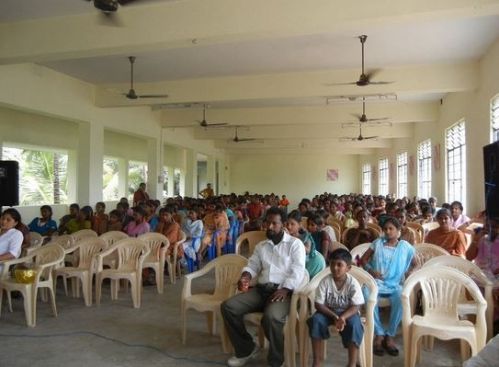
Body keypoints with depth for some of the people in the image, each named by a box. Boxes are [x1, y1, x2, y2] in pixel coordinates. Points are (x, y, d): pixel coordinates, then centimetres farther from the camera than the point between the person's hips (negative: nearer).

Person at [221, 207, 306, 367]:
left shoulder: (295, 243, 4)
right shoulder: (261, 245, 22)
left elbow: (297, 271, -7)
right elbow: (252, 265, 18)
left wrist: (285, 290, -21)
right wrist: (245, 277, -6)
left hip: (284, 290, -6)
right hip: (261, 289, 6)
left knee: (271, 317, -37)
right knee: (228, 306, -14)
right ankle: (246, 349, 5)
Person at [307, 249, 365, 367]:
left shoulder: (353, 283, -15)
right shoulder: (325, 282, -14)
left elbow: (355, 306, -17)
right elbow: (319, 304, -13)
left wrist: (342, 317, -35)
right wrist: (334, 316, -26)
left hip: (348, 312, -1)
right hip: (328, 311, 1)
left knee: (355, 324, -32)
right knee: (316, 320, -27)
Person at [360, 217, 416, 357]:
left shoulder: (405, 246, 7)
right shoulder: (377, 243, 8)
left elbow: (414, 264, 19)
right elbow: (363, 259, 9)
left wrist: (406, 274, 2)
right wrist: (370, 270, -8)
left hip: (395, 284, 0)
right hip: (377, 282, 0)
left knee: (401, 299, -35)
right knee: (367, 293, -35)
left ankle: (390, 336, -15)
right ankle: (379, 334, -20)